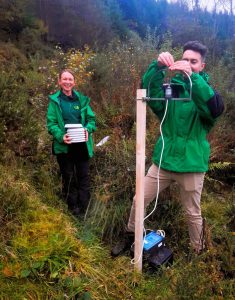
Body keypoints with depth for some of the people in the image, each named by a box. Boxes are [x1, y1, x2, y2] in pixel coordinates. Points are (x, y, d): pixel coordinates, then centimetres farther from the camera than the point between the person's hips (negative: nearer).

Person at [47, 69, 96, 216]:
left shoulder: (82, 99, 6)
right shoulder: (55, 100, 1)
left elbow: (91, 119, 7)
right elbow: (51, 123, -4)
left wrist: (88, 130, -14)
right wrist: (60, 136, -21)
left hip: (82, 144, 2)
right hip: (64, 145, -2)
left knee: (83, 176, 6)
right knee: (68, 177, 8)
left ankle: (84, 208, 18)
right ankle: (73, 208, 22)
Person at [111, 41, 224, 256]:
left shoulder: (206, 90, -1)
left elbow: (216, 108, -25)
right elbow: (149, 91, -15)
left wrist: (192, 77, -33)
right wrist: (158, 67, -32)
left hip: (191, 165, -2)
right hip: (163, 160, 3)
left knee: (193, 213, 12)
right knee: (139, 200, 10)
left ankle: (198, 250, 37)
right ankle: (130, 236, 35)